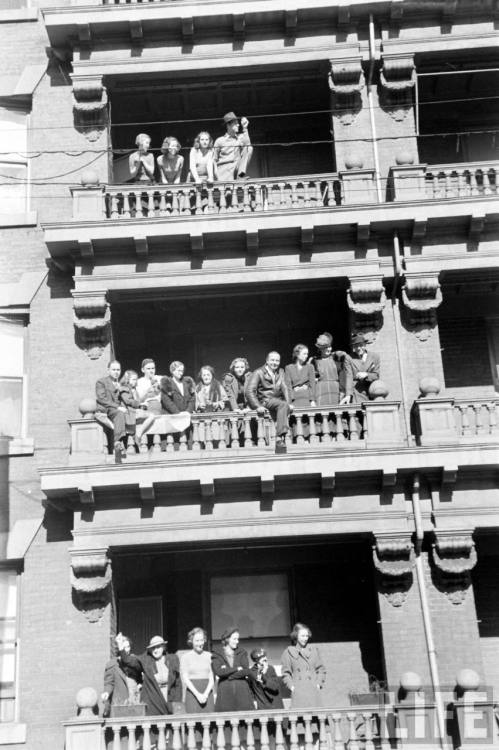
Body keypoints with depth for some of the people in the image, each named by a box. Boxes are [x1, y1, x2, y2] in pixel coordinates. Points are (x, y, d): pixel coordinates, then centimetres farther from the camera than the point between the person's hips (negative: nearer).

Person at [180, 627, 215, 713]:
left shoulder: (209, 656, 11)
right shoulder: (185, 657, 4)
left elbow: (212, 678, 7)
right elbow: (185, 679, -1)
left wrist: (205, 694, -8)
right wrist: (198, 695, -10)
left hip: (207, 695, 2)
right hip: (192, 694, -2)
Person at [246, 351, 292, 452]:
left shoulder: (280, 372, 19)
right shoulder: (259, 373, 1)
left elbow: (284, 389, 13)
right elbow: (249, 391, -7)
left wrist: (288, 403, -4)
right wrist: (258, 406, -19)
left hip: (278, 401, 5)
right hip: (265, 401, -5)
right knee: (283, 405, -32)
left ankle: (279, 440, -32)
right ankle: (280, 435, -36)